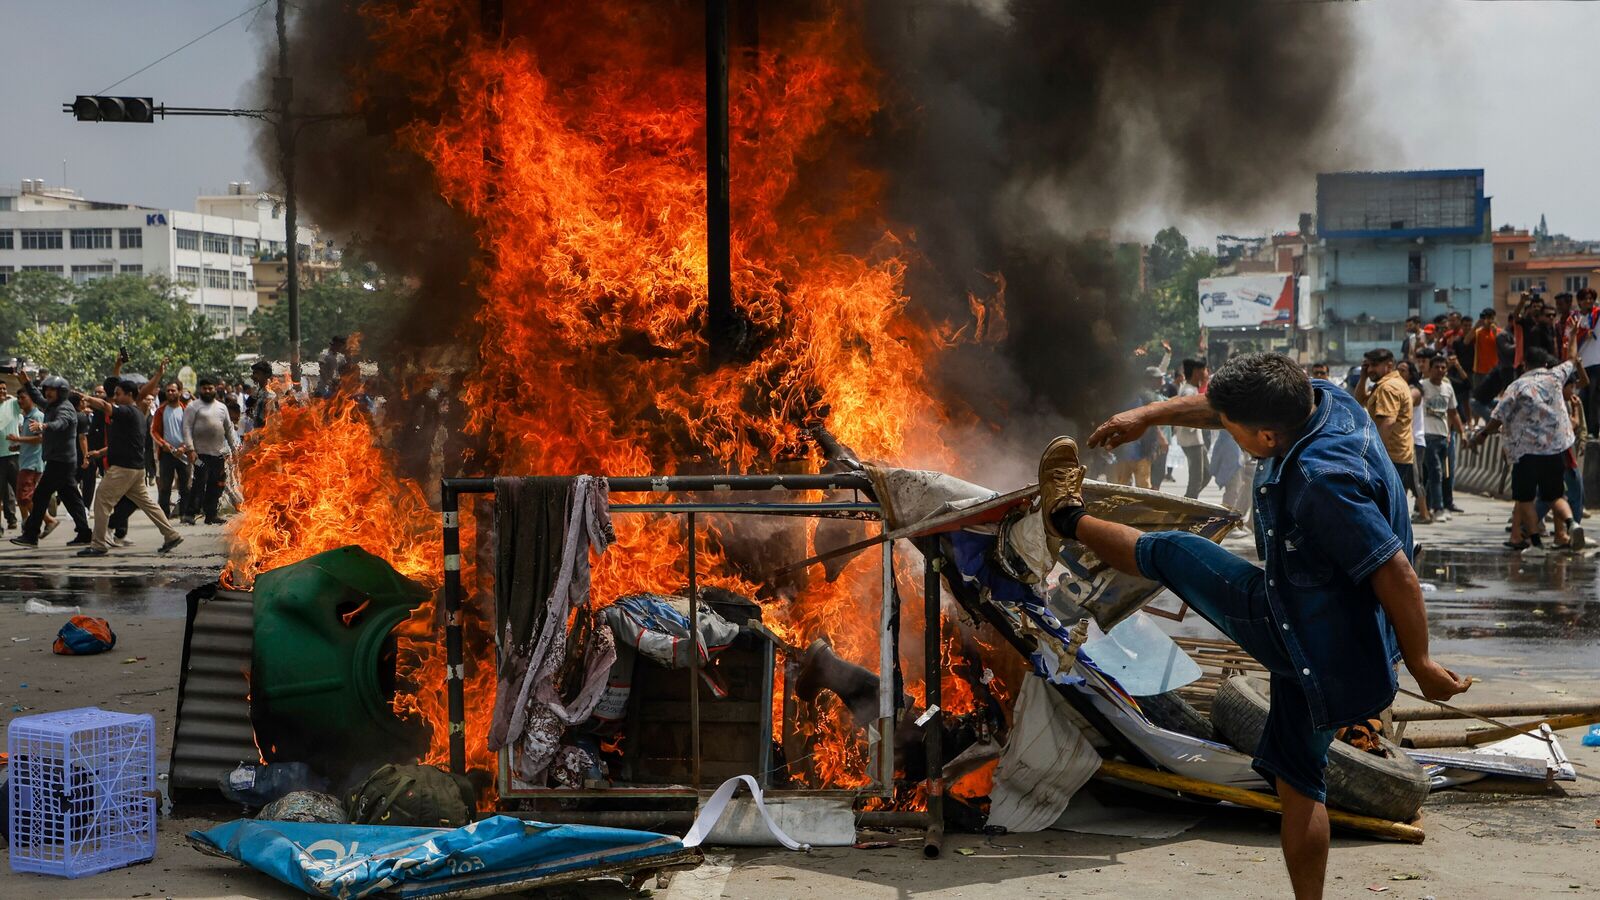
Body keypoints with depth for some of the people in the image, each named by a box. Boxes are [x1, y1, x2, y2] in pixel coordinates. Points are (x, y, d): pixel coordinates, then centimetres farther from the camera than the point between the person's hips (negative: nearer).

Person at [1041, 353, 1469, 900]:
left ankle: (1069, 518, 37)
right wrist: (1149, 416, 19)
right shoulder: (1322, 400, -7)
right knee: (1298, 778, 21)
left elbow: (1396, 574, -30)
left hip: (1308, 643, -8)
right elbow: (1223, 407, 11)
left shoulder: (1323, 480, -33)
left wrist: (1421, 665, -19)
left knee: (1170, 553, 11)